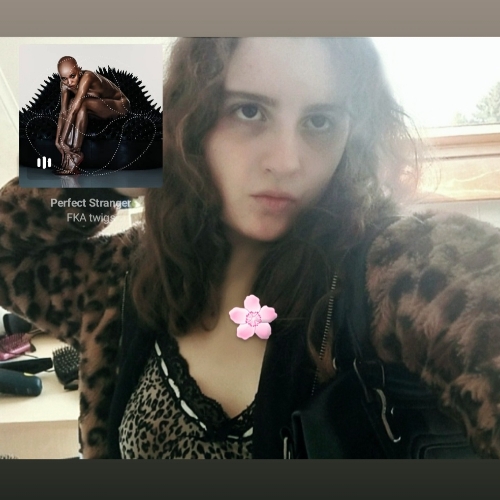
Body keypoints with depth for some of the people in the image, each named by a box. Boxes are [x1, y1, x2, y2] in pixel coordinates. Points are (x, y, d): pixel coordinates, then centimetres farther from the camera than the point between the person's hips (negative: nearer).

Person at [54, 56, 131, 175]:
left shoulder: (86, 77, -32)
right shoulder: (65, 84, -11)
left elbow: (73, 111, -34)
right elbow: (63, 112, -12)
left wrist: (62, 141, -35)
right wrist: (57, 140, -21)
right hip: (101, 106, 7)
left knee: (81, 104, -29)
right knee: (74, 103, -18)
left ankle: (75, 154, -24)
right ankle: (70, 153, -17)